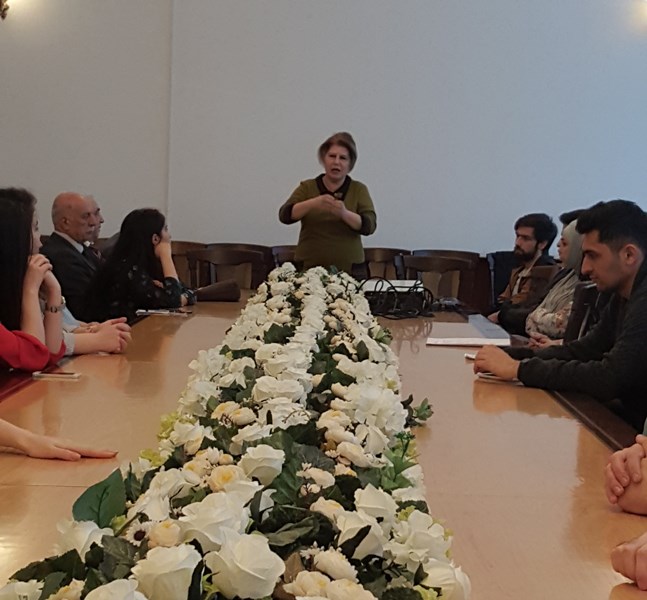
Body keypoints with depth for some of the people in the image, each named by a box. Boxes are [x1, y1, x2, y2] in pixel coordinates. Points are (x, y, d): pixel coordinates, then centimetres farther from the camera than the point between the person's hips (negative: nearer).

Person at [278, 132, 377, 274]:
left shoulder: (359, 190, 5)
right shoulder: (307, 187, 6)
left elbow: (369, 225, -7)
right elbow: (285, 215, -7)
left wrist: (344, 213, -25)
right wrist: (314, 203, -24)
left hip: (348, 269, 0)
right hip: (309, 267, 0)